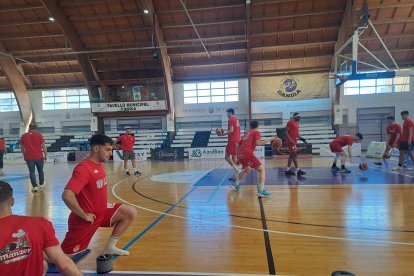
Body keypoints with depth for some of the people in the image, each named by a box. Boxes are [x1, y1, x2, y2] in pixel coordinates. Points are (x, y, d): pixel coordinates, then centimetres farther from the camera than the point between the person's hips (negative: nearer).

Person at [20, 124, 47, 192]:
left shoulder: (23, 136, 3)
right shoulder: (39, 135, -4)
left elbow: (21, 147, 10)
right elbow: (43, 146, -8)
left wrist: (24, 155, 22)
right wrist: (45, 155, -1)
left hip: (29, 157, 1)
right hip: (39, 157, 0)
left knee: (32, 172, 5)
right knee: (40, 171, 17)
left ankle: (35, 186, -3)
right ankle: (41, 184, 32)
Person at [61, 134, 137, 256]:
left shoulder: (100, 165, 2)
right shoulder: (84, 168, -25)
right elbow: (67, 196, -35)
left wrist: (106, 204, 10)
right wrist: (85, 216, -25)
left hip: (102, 211, 8)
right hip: (85, 219, -8)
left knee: (130, 212, -1)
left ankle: (110, 247, 12)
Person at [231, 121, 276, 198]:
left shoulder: (246, 134, 29)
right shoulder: (256, 132, 10)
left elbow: (239, 146, 31)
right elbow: (257, 143, -10)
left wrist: (238, 159, 38)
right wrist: (269, 140, -5)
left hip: (240, 154, 8)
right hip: (248, 153, -8)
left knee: (247, 169, 33)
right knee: (261, 169, -2)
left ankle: (236, 185, 39)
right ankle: (261, 191, -16)